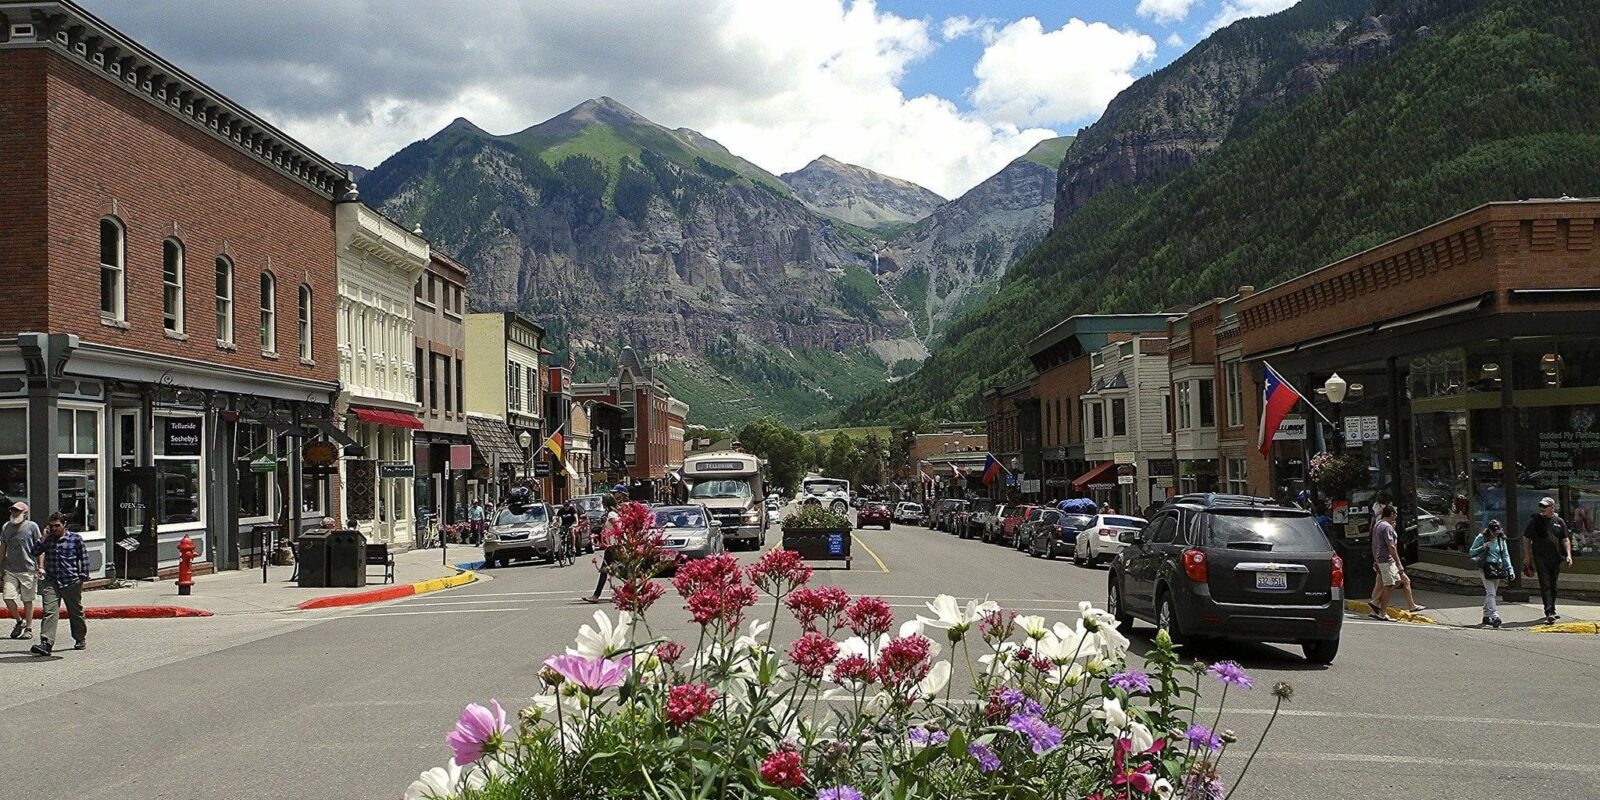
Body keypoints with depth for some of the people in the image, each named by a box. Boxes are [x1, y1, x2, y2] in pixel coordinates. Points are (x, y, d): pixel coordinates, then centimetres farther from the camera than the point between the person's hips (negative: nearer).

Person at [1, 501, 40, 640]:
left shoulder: (32, 526, -3)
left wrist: (41, 567, -7)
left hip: (28, 570, -3)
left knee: (27, 600, 3)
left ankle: (29, 628, 15)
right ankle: (19, 621, 18)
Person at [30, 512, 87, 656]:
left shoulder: (75, 539, 1)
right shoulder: (48, 539, 8)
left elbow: (84, 558, 4)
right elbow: (35, 552, 0)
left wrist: (83, 577, -1)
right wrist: (44, 538, -7)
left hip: (71, 582, -2)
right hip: (51, 582, 2)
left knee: (76, 612, 12)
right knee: (49, 612, -12)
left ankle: (81, 640, 29)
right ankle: (46, 644, -19)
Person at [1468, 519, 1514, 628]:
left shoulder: (1501, 539, 10)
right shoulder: (1481, 538, -2)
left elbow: (1505, 555, 12)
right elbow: (1471, 552, 1)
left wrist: (1510, 570, 3)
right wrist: (1483, 548, -15)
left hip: (1497, 568, 5)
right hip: (1486, 567, -5)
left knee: (1489, 593, 9)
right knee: (1490, 593, -15)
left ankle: (1486, 616, 18)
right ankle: (1494, 616, -25)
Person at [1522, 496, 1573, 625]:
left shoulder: (1559, 522, 8)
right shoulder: (1535, 521, 2)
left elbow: (1565, 539, 10)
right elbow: (1526, 539, 6)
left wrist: (1568, 554, -4)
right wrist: (1527, 556, 1)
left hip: (1555, 559, 3)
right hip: (1540, 559, -3)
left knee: (1553, 586, 13)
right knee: (1545, 586, -10)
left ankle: (1551, 610, 26)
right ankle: (1549, 613, -17)